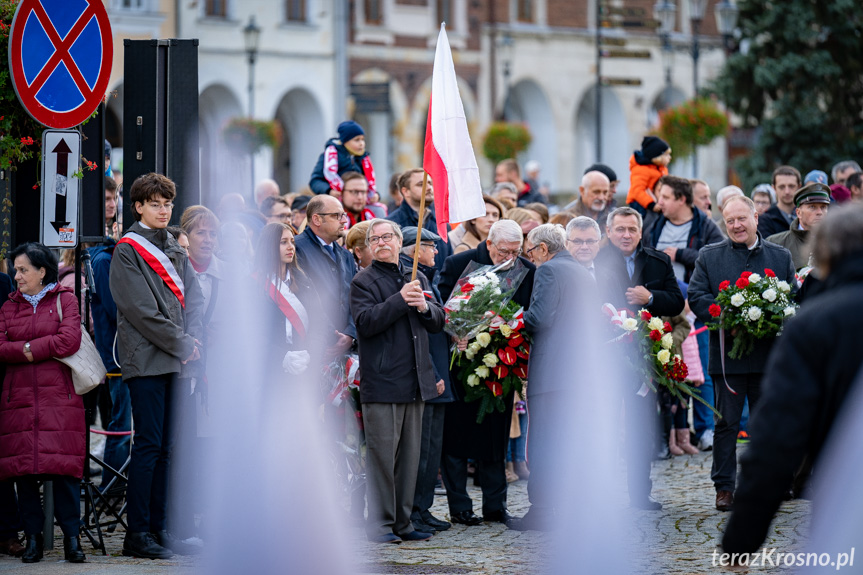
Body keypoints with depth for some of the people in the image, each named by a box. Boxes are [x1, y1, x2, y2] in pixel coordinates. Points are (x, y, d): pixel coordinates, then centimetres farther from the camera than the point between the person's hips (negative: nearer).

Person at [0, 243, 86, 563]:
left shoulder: (65, 300, 7)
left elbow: (70, 340, -7)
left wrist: (27, 349, -4)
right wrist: (35, 350, -9)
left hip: (59, 396, -3)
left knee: (64, 467, -9)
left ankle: (71, 537, -5)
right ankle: (33, 537, 5)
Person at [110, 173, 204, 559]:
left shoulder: (175, 251, 19)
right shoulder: (127, 251, -3)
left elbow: (192, 299, 15)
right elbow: (141, 310, -10)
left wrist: (193, 341, -3)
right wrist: (181, 343, -11)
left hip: (177, 359, 7)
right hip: (145, 359, -7)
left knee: (166, 446, 6)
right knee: (149, 444, -9)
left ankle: (158, 527, 10)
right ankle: (137, 533, -7)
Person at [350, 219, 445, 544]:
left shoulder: (418, 280, 17)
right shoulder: (363, 282, -1)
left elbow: (438, 322, 15)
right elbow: (365, 323, -15)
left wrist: (425, 307, -7)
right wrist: (400, 300, -20)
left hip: (415, 381, 6)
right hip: (381, 381, -6)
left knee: (410, 455, 9)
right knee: (382, 453, -6)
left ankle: (402, 522, 15)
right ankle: (380, 525, -1)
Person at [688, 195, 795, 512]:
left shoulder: (780, 257, 10)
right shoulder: (709, 256, 6)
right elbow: (696, 297, -1)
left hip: (768, 353, 1)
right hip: (727, 353, -1)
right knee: (726, 423, 2)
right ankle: (724, 487, 9)